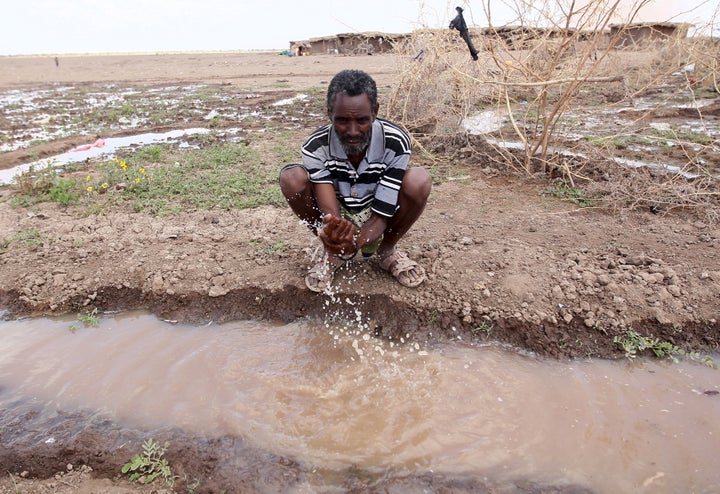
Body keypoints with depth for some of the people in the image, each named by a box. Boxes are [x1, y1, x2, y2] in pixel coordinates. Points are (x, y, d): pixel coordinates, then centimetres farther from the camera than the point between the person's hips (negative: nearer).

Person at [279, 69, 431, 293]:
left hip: (375, 219, 0)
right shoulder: (316, 147, -25)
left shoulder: (396, 143, -27)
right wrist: (334, 236, -53)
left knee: (419, 181, -30)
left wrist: (356, 242, -47)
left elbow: (381, 216, -26)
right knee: (291, 178, -27)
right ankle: (334, 252, -3)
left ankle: (387, 250, -1)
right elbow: (330, 215, -28)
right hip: (337, 219, 1)